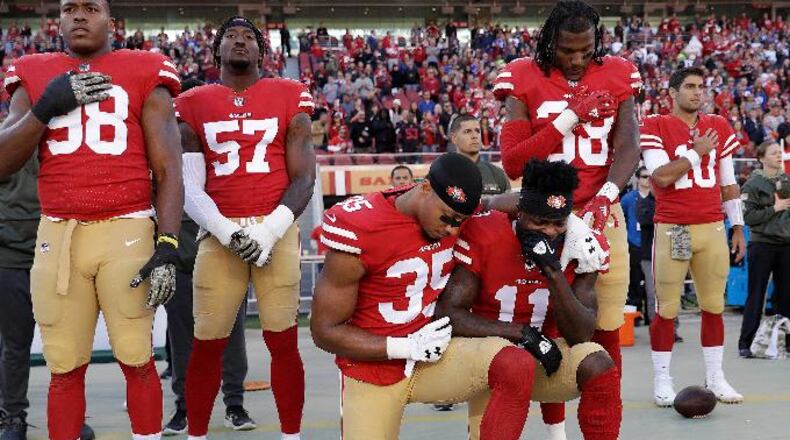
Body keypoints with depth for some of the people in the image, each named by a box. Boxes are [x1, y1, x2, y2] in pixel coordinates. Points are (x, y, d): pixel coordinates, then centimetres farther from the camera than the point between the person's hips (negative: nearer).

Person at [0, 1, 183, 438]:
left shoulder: (144, 75, 4)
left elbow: (168, 171, 1)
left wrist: (167, 247, -9)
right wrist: (47, 105, -8)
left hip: (128, 232, -2)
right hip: (57, 235, 2)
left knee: (137, 361, 1)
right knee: (65, 368, 6)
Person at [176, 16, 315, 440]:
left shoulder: (289, 98, 9)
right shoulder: (193, 105, 10)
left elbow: (303, 178, 4)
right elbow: (189, 188, 4)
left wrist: (270, 230, -10)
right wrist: (225, 231, -12)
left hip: (276, 231, 0)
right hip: (219, 234, 1)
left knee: (283, 341, 1)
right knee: (207, 344, 2)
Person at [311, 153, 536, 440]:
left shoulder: (454, 212, -5)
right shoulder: (359, 231, -20)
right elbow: (325, 331, -13)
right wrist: (409, 347, -19)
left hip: (434, 356, 3)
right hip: (371, 372, -3)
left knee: (519, 368, -24)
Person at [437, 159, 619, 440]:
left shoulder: (581, 247, -11)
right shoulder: (483, 235, -18)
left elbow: (581, 336, -15)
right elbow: (446, 313, -20)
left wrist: (553, 270, -29)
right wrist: (522, 333, -27)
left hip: (547, 356, 2)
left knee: (598, 365, -28)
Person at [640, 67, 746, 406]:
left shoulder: (718, 127, 13)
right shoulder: (655, 127, -1)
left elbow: (728, 184, 16)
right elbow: (662, 176, -14)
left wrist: (737, 227, 13)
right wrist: (696, 152, -9)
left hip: (712, 228, 4)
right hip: (672, 230, -4)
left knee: (714, 305, 6)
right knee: (667, 308, 0)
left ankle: (715, 378, 14)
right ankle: (662, 381, 8)